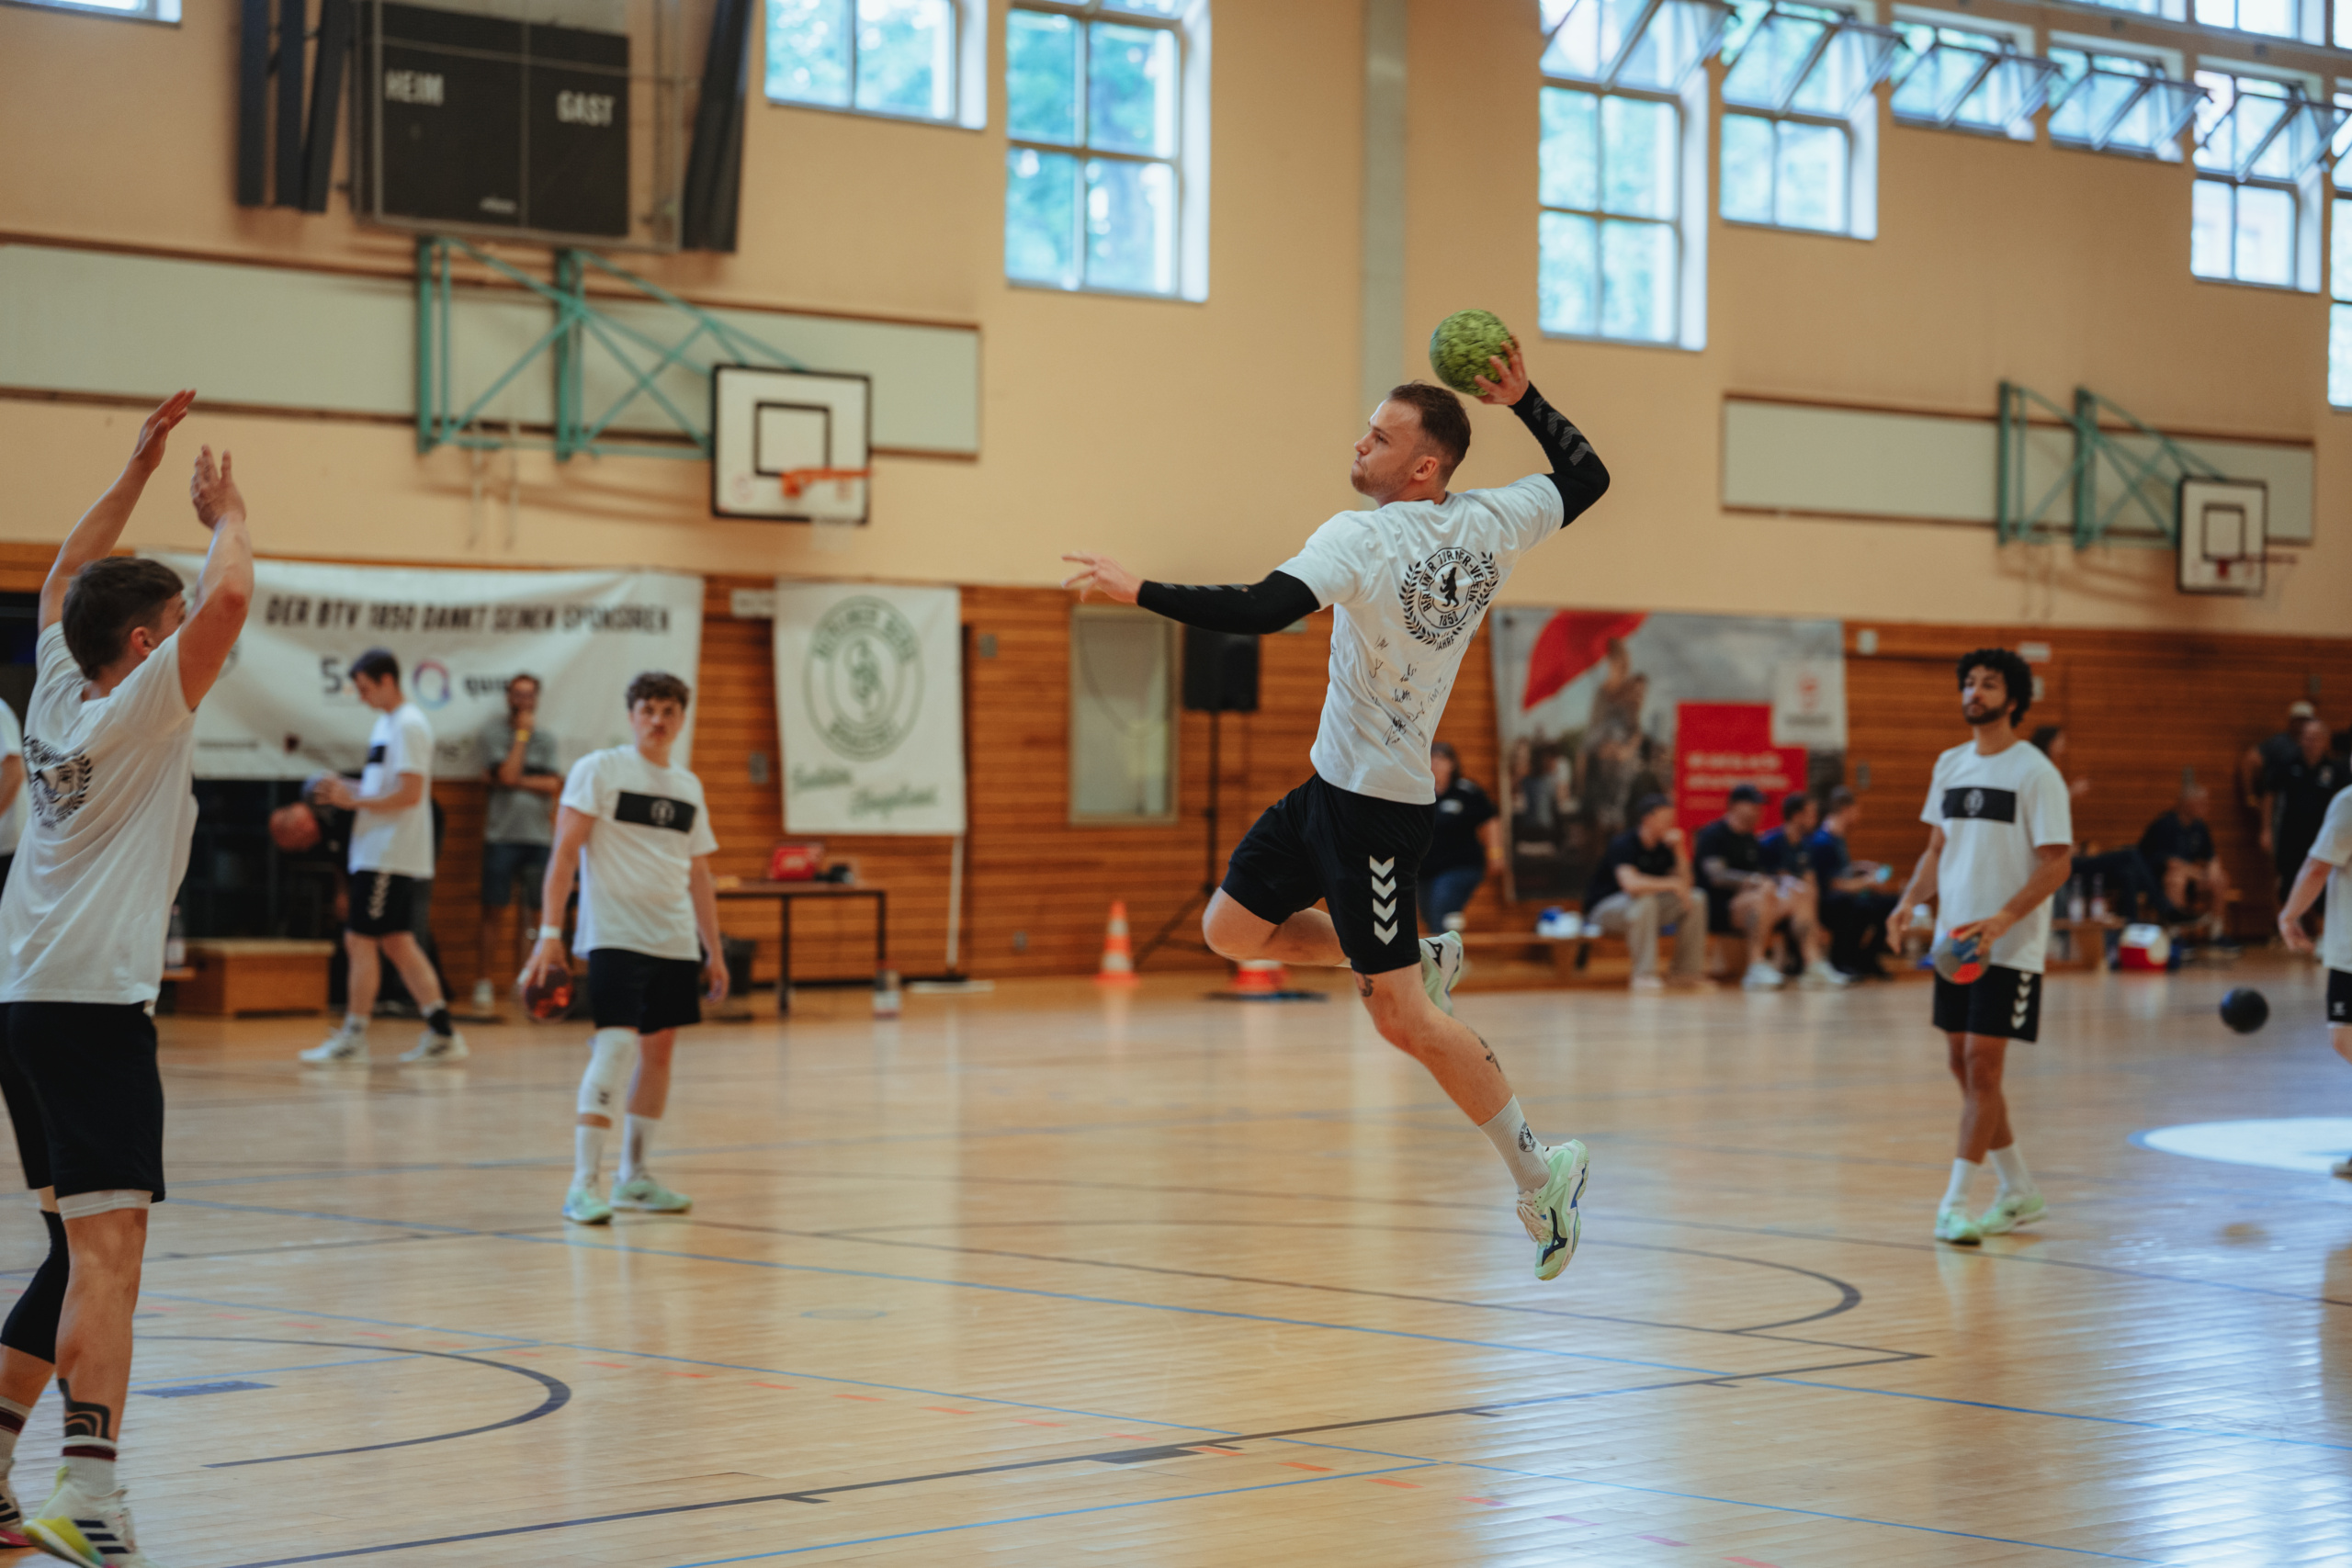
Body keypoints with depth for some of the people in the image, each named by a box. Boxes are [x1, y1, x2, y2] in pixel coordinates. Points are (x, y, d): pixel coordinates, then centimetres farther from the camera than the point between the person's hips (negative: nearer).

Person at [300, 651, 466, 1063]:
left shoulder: (408, 726, -14)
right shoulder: (386, 723, 17)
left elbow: (410, 793, -21)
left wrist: (354, 800, -16)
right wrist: (345, 790, 7)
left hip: (390, 856, -10)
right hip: (379, 854, 10)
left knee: (360, 940, -5)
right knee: (396, 943, 10)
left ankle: (353, 1037, 1)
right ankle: (442, 1034, 11)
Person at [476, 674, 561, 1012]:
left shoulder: (546, 739, 12)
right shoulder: (492, 733, 1)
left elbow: (555, 785, 0)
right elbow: (507, 775, -12)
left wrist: (518, 780, -10)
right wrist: (522, 734, -7)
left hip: (538, 835, 3)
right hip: (501, 835, -3)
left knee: (531, 912, 5)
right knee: (494, 911, -2)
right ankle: (485, 982, 2)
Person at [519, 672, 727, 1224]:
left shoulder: (688, 787, 14)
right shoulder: (598, 770, -3)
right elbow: (564, 852, -8)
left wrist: (714, 951, 18)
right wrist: (549, 931, -16)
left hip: (675, 942, 6)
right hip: (615, 935, -6)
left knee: (659, 1050, 9)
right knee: (616, 1048, -17)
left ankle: (633, 1178, 20)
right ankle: (582, 1185, -17)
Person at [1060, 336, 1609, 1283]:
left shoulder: (1364, 540, -21)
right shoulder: (1489, 526, 0)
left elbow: (1260, 611, -33)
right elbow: (1587, 478, 16)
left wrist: (1136, 592, -28)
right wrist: (1522, 401, 12)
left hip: (1373, 803, -8)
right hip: (1336, 781, 8)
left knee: (1402, 1019, -2)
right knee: (1232, 928, 18)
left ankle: (1539, 1171, 7)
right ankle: (1419, 962, 25)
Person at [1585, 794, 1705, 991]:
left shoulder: (1665, 845, 2)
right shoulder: (1623, 844, -21)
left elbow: (1685, 883, -3)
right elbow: (1631, 884, -39)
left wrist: (1679, 850, -15)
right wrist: (1672, 884, -31)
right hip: (1603, 909, -8)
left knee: (1696, 899, -9)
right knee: (1644, 900, -39)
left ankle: (1687, 973, -7)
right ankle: (1644, 976, -37)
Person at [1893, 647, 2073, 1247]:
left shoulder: (2035, 772, -10)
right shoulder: (1950, 765, 11)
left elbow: (2057, 864, -13)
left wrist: (2002, 920, -25)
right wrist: (1909, 901, 0)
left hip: (2008, 948, -7)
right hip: (1952, 940, 7)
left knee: (1982, 1063, -10)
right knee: (1963, 1065, 10)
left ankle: (1954, 1203, -7)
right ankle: (2020, 1191, 24)